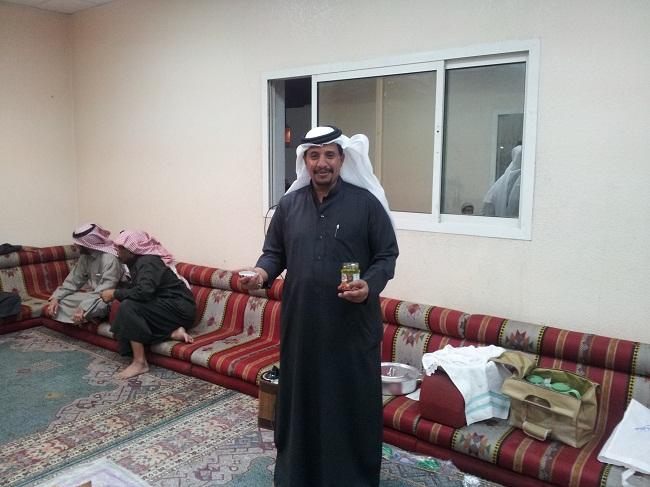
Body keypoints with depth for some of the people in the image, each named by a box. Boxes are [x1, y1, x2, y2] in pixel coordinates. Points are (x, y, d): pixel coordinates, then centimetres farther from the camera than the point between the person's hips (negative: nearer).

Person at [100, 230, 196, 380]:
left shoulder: (148, 262, -18)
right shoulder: (139, 261, 12)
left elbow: (143, 292, -32)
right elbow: (134, 287, 17)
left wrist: (115, 293, -20)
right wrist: (116, 293, 0)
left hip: (179, 309, -10)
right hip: (168, 307, 10)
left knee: (129, 307, -24)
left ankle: (140, 362, -20)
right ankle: (173, 333, -6)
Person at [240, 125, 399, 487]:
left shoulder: (366, 202, -5)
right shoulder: (289, 204, 6)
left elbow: (387, 255, -2)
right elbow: (274, 252, 12)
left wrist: (370, 285, -20)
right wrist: (262, 272, -10)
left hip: (353, 325, -3)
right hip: (301, 322, 3)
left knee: (353, 402, 8)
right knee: (300, 396, 16)